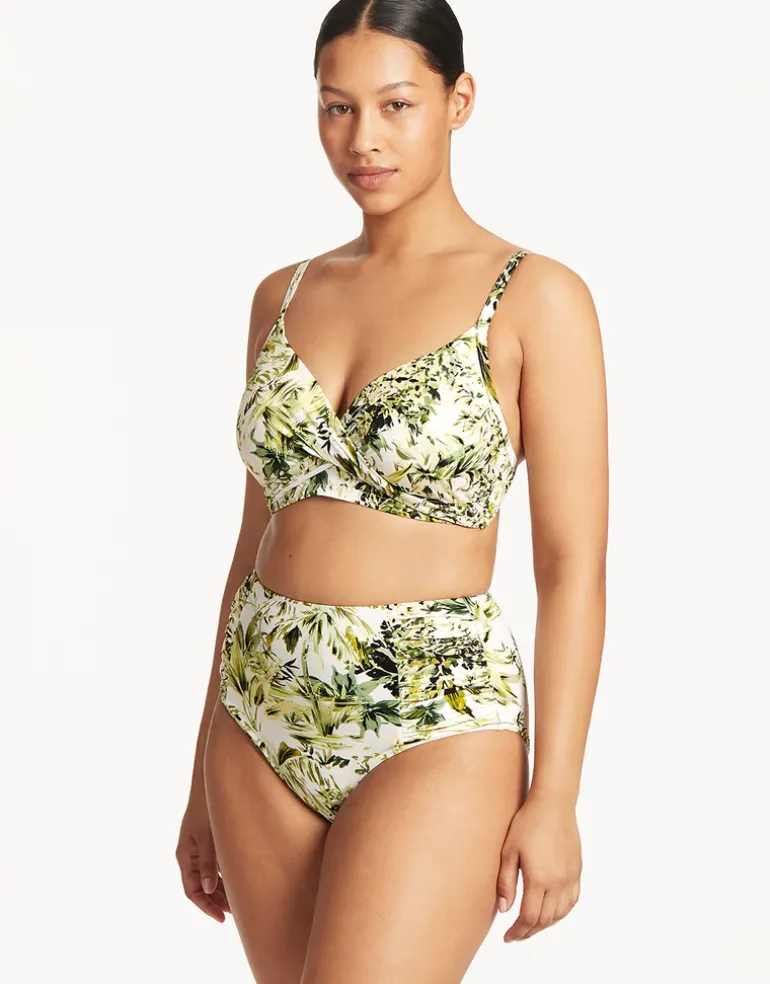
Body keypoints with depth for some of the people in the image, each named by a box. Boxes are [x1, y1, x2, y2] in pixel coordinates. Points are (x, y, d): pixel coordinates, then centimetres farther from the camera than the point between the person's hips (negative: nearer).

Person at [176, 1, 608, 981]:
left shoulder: (535, 297, -6)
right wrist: (206, 774, 13)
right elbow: (258, 538, 13)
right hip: (265, 720, 6)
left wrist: (555, 797, -11)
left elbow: (572, 561, -7)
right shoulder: (283, 295, 9)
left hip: (434, 727, -5)